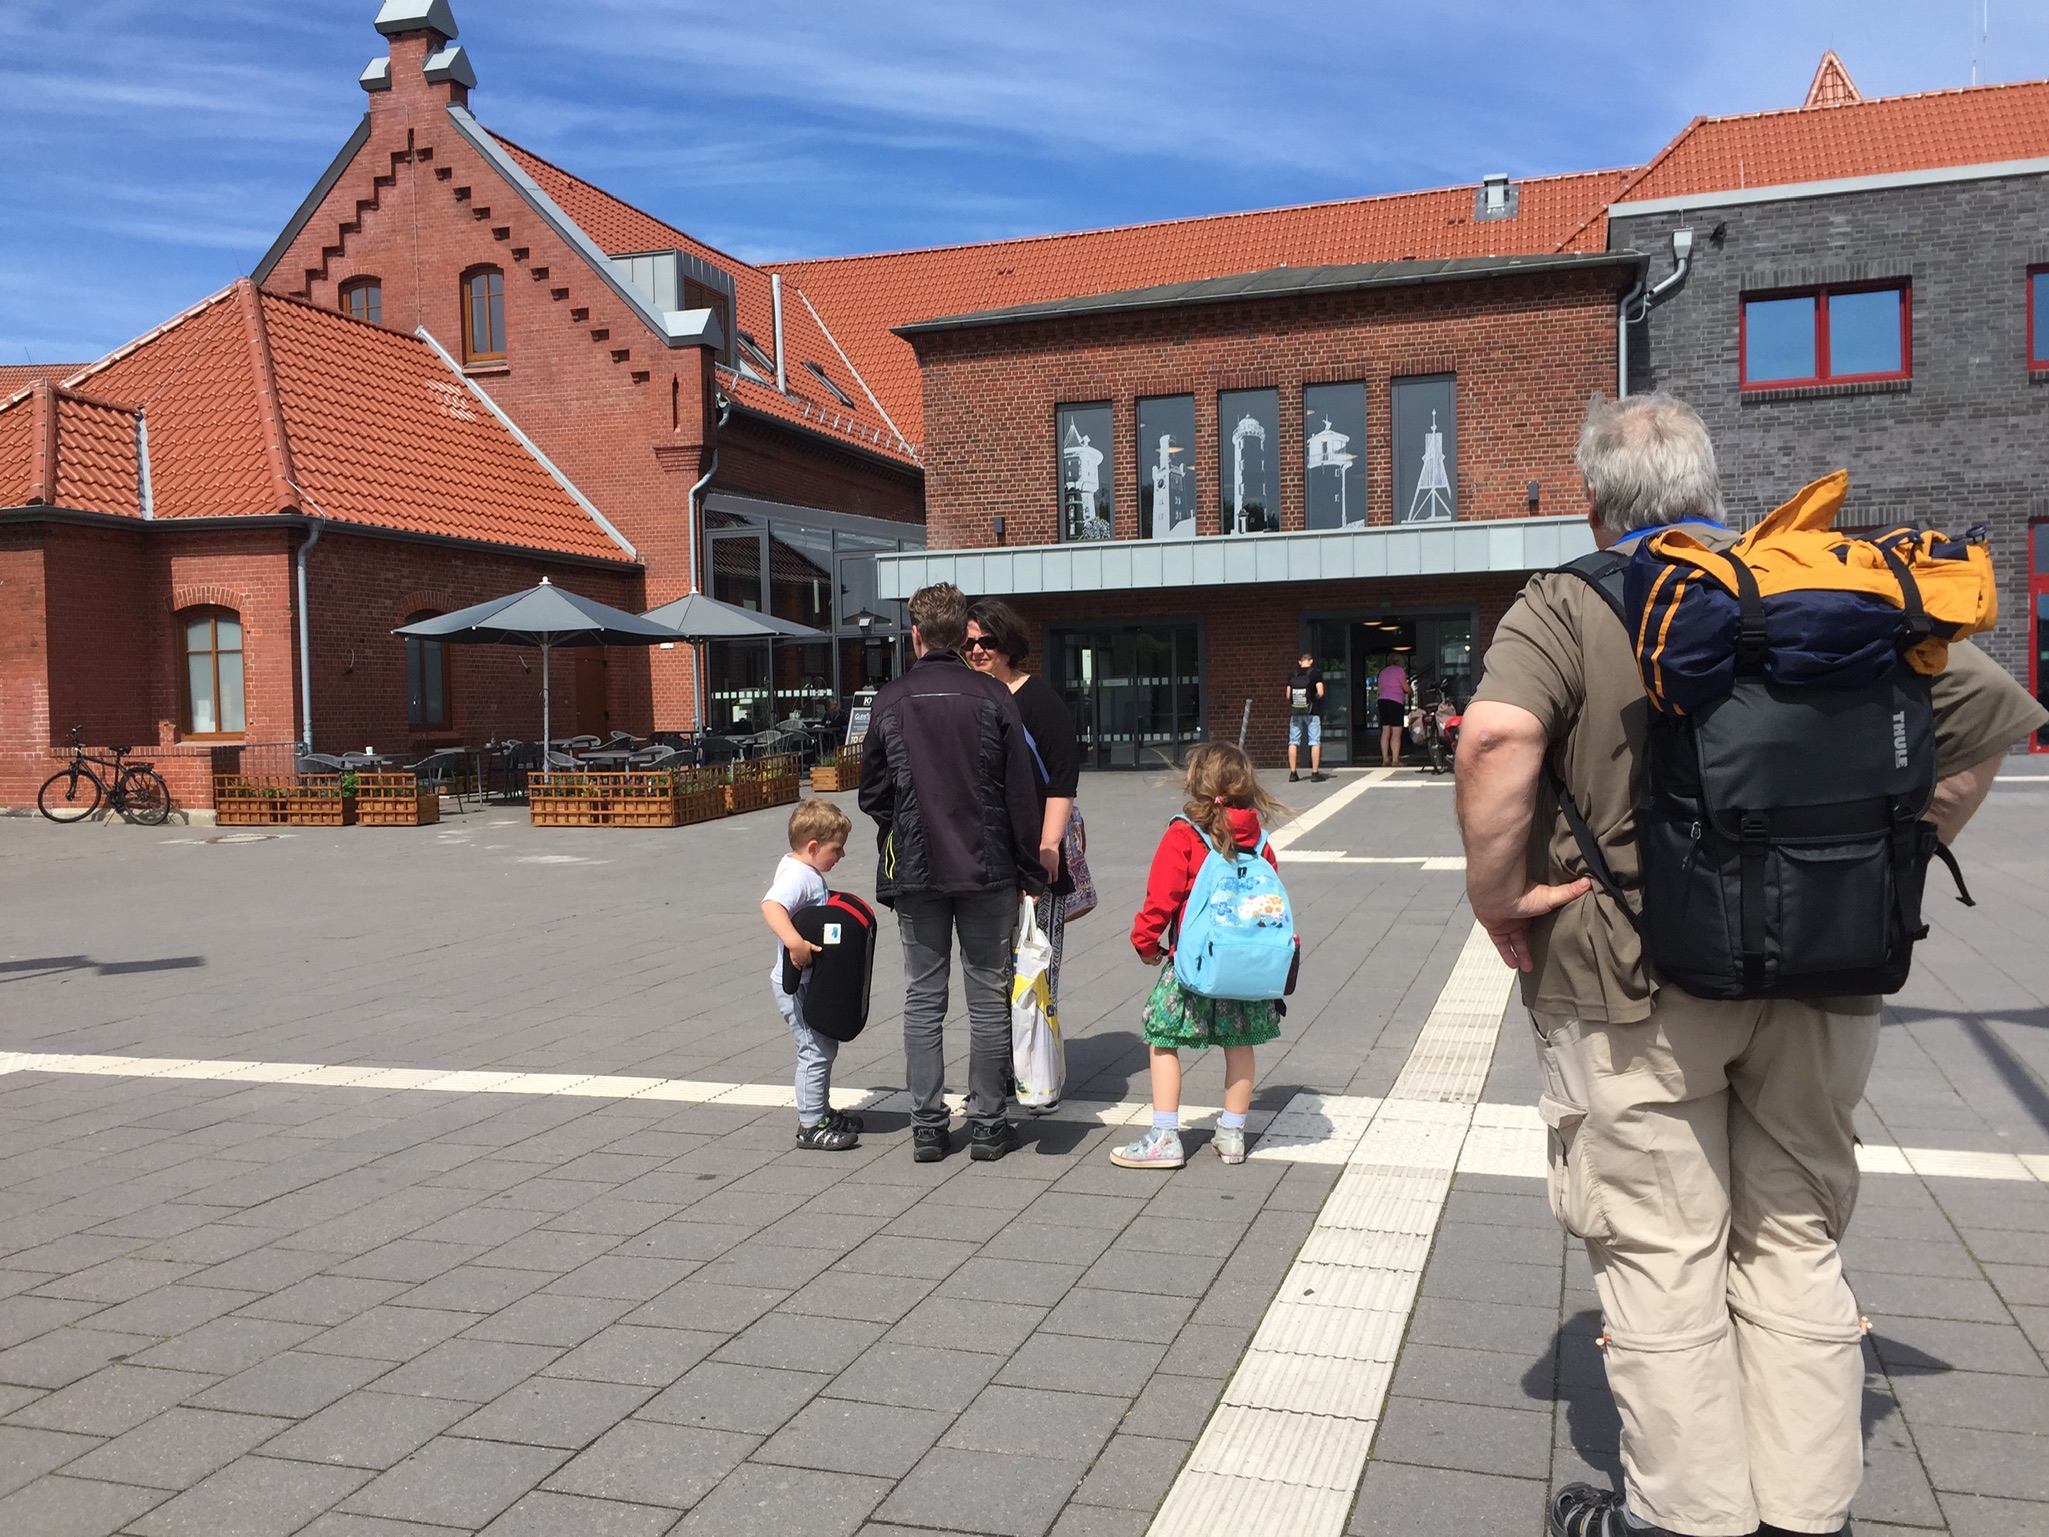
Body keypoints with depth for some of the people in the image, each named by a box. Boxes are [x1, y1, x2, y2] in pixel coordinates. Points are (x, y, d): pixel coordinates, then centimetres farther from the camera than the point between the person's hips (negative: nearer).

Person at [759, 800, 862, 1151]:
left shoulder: (808, 872, 11)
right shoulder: (796, 875, -21)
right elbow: (771, 906, -40)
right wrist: (794, 942, -50)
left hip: (813, 981, 10)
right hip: (796, 984, -10)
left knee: (825, 1046, 19)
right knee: (816, 1050, -6)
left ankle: (822, 1112, 31)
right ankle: (811, 1126, 3)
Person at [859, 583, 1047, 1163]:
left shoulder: (889, 701, -1)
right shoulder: (991, 696, -5)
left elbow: (873, 795, 4)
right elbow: (1021, 792, -5)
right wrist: (1031, 871, 3)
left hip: (916, 872, 1)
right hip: (987, 870, -1)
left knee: (922, 1000, 9)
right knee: (988, 999, 7)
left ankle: (927, 1127, 11)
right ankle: (987, 1125, 12)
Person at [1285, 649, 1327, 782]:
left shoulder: (1292, 675, 4)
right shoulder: (1315, 672, -4)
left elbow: (1288, 695, 3)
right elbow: (1320, 692, -12)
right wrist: (1314, 697, 8)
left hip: (1295, 712, 3)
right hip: (1312, 711, -3)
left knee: (1293, 742, 7)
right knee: (1315, 742, 3)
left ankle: (1293, 773, 6)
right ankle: (1315, 773, 1)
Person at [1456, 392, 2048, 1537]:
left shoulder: (1571, 605, -7)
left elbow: (1499, 734, -26)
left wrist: (1498, 893, -14)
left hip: (1633, 980, -4)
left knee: (1659, 1252, 8)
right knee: (1796, 1241, 17)